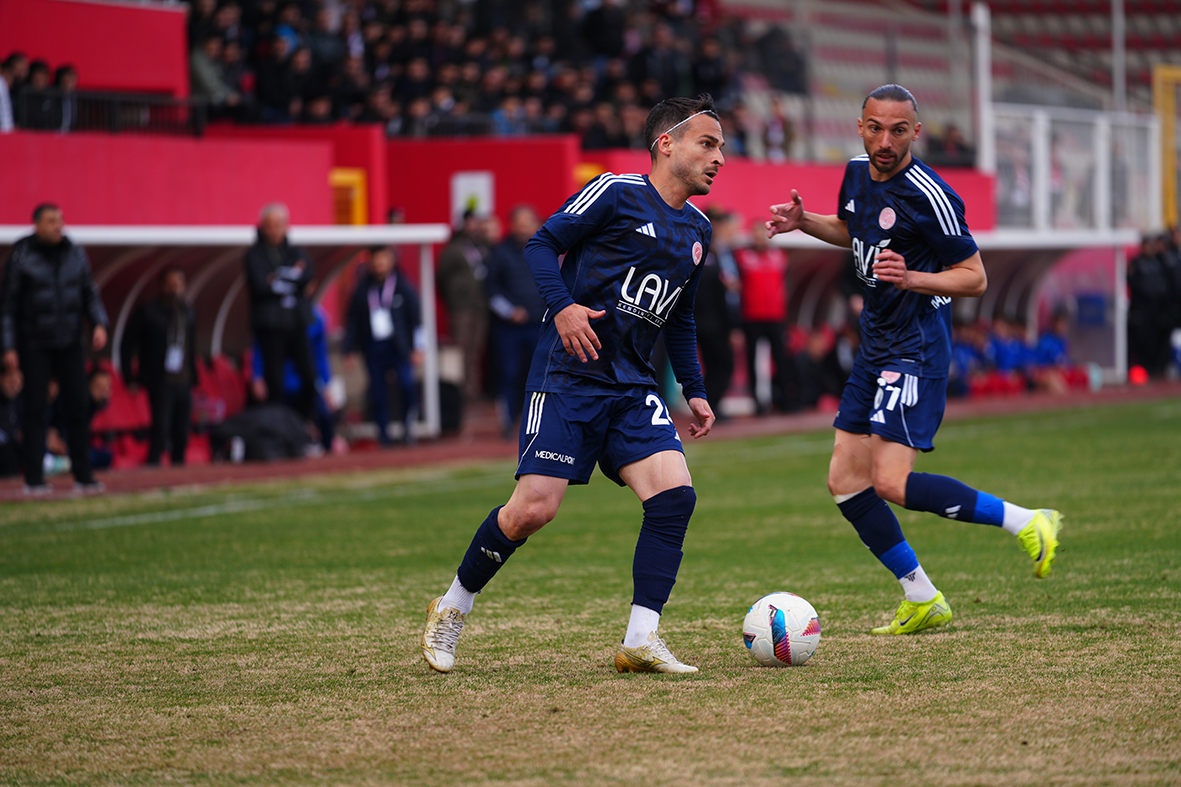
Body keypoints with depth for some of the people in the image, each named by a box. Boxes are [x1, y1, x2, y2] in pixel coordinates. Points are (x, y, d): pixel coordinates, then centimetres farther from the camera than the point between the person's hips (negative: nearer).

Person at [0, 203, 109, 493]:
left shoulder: (75, 254, 6)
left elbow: (89, 293, 13)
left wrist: (99, 323, -4)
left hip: (69, 342, 4)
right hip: (35, 346, -4)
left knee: (78, 407, 1)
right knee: (36, 409, -3)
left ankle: (83, 476, 6)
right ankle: (34, 479, 1)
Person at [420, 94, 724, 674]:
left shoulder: (696, 229, 16)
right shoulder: (615, 193, -6)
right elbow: (541, 246, -5)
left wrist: (694, 392, 22)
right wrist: (562, 306, -20)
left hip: (632, 387, 7)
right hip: (568, 375, -7)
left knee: (674, 492, -14)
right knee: (534, 508, -12)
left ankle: (640, 641, -12)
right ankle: (451, 609, 11)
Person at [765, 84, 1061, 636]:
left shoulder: (929, 197, -18)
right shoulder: (857, 174, 6)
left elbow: (975, 279, -13)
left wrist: (911, 278, -28)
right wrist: (803, 222, 10)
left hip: (916, 350, -9)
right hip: (875, 344, 9)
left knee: (892, 483, -18)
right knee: (844, 482, 6)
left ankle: (1025, 523, -6)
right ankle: (922, 600, 15)